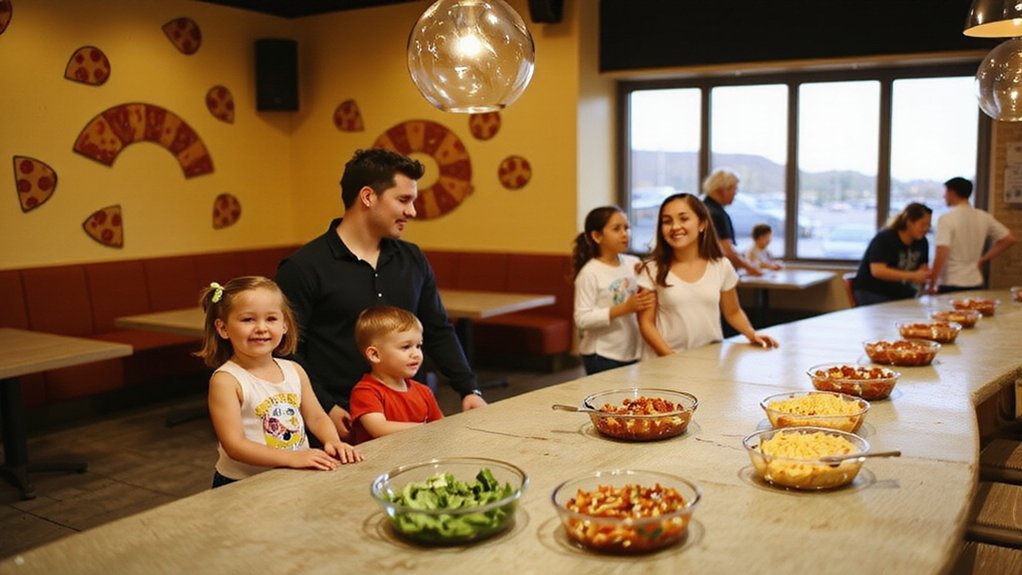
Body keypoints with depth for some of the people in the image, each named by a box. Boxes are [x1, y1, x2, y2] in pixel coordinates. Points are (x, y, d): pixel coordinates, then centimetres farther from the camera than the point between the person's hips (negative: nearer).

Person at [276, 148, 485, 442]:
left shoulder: (413, 259, 10)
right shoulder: (303, 267, -8)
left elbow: (438, 331, 16)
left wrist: (469, 390, 7)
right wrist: (326, 409, -16)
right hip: (342, 422, -5)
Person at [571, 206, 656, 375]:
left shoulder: (633, 264, 3)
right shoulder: (590, 273, -13)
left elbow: (641, 299, 18)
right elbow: (582, 319, -19)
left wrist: (649, 300, -6)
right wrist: (624, 309, -24)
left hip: (632, 352, 6)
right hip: (601, 356, -5)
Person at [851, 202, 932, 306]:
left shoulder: (922, 242, 7)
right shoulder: (884, 238, -13)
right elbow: (878, 271, -25)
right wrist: (912, 276, -28)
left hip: (901, 295, 6)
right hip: (872, 293, -6)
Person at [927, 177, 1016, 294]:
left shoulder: (946, 219, -13)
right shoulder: (983, 217, 5)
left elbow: (941, 256, -20)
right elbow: (1009, 239, 11)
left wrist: (932, 285, -12)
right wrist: (983, 259, 13)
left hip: (950, 286, -6)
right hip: (975, 284, 6)